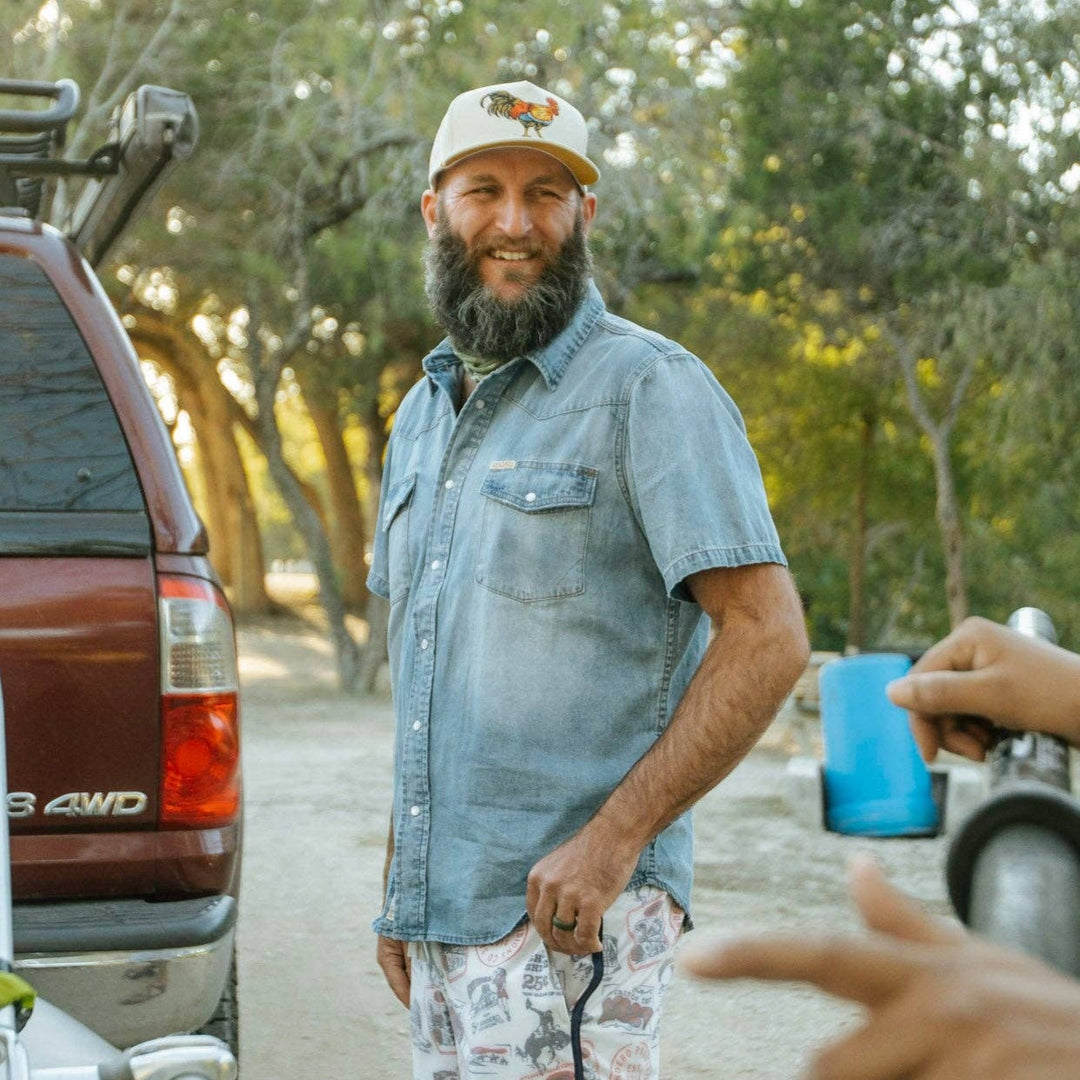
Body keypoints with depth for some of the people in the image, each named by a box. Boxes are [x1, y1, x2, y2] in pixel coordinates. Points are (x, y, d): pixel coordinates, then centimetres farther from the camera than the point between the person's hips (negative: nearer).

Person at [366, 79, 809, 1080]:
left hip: (567, 914, -7)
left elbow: (767, 639, -14)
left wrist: (611, 840, -20)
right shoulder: (423, 413, 17)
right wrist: (398, 883, 16)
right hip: (442, 913, 7)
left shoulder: (650, 388, -7)